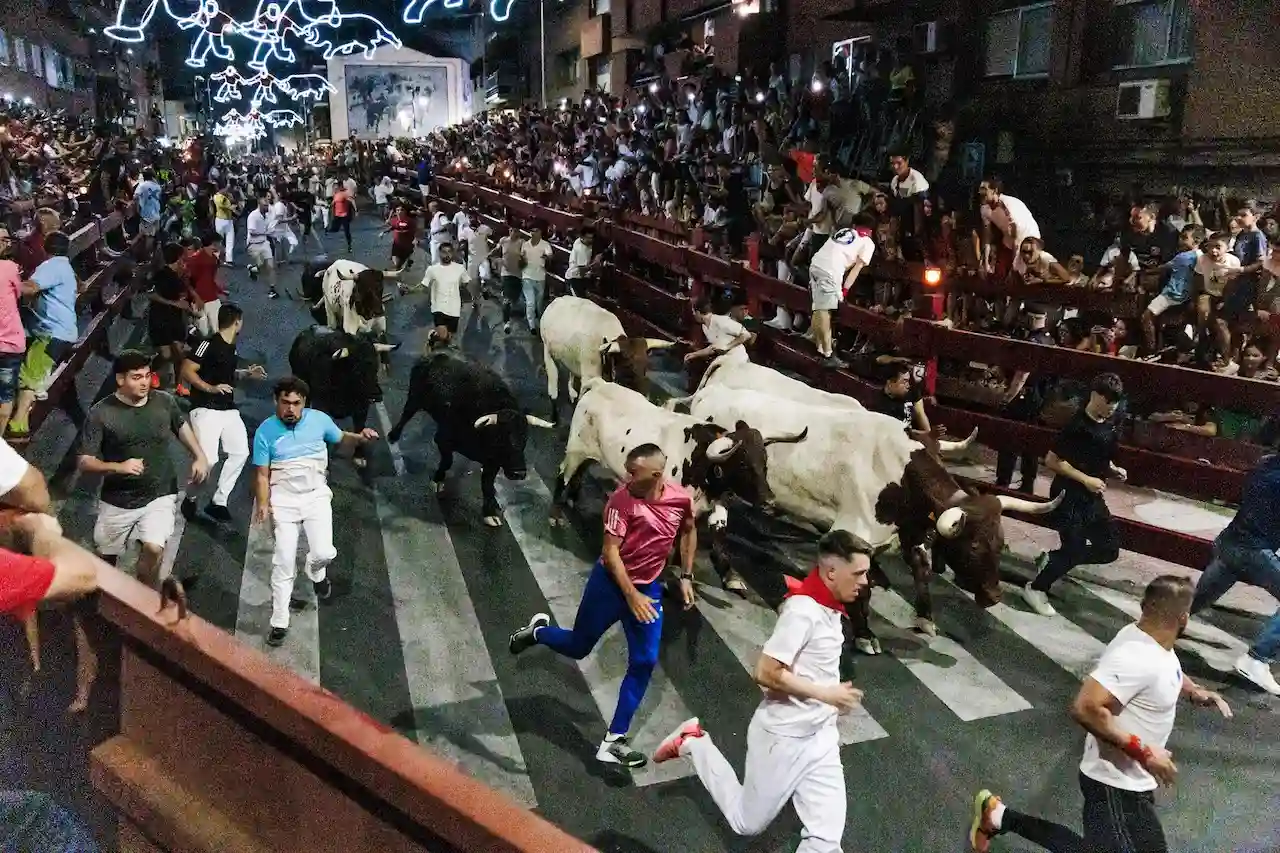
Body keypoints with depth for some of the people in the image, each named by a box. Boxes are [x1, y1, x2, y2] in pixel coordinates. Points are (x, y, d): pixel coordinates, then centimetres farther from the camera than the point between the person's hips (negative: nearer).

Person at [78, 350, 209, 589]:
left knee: (154, 548, -24)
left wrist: (199, 456, 2)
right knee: (106, 558, 18)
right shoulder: (101, 413, -14)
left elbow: (181, 426, 16)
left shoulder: (164, 402, -7)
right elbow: (85, 462, -13)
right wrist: (119, 466, -31)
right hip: (117, 500, 0)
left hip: (160, 496, 0)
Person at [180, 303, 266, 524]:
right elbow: (187, 370, -17)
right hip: (206, 409, -9)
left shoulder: (231, 346, 13)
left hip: (229, 409, 9)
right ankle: (190, 498, 13)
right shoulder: (209, 344, -13)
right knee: (207, 459, -14)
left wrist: (248, 373, 14)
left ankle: (218, 502, 12)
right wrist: (210, 388, -24)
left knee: (240, 452, 2)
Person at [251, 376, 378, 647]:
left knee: (323, 552, -13)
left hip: (316, 495, 1)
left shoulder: (319, 419, -3)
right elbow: (262, 474, -3)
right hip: (283, 498, 0)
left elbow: (342, 440, 14)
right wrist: (262, 504, -18)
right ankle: (279, 623, 10)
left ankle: (317, 572, 27)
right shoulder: (266, 431, -5)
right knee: (284, 560, -3)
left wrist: (360, 438, -8)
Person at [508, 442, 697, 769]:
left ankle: (613, 741, 9)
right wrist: (631, 596, -25)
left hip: (649, 586, 4)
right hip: (612, 582, -4)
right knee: (578, 647, 11)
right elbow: (610, 551, -21)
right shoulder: (622, 499, -23)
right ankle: (537, 631, 45)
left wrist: (686, 576, 8)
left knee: (644, 663, -1)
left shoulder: (681, 498, -11)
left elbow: (689, 531, 11)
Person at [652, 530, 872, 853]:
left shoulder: (829, 607, 2)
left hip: (821, 736, 7)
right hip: (783, 737, -7)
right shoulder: (803, 609, -25)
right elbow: (766, 673, -28)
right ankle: (693, 743, 27)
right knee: (747, 824, 14)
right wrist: (825, 694, -23)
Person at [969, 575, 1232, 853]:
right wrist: (1143, 751, -31)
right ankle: (1002, 817, 2)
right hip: (1115, 783, -10)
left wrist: (1198, 692, 4)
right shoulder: (1136, 658, -30)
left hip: (1134, 780, 10)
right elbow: (1085, 709, -36)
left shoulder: (1157, 644, 0)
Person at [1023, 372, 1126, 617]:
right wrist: (1085, 479, -21)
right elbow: (1052, 461, -19)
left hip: (1092, 496, 8)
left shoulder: (1112, 424, 2)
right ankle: (1035, 588, 17)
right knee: (1074, 550, -5)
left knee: (1110, 549, 9)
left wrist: (1113, 469, 1)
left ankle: (1050, 559, 26)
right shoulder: (1077, 425, -21)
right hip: (1068, 495, -8)